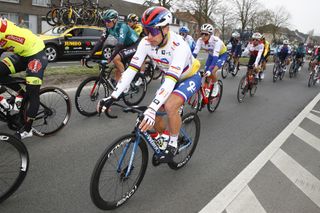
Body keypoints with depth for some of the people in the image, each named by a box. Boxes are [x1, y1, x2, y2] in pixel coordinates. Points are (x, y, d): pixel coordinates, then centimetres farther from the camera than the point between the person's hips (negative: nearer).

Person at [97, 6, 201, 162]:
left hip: (189, 78, -5)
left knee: (170, 106, -32)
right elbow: (131, 69, -24)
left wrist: (152, 109, -57)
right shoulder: (146, 42, -21)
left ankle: (173, 144, -7)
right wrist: (113, 97, -32)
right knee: (152, 114, -6)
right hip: (170, 79, 6)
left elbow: (171, 80, -47)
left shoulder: (179, 46, -37)